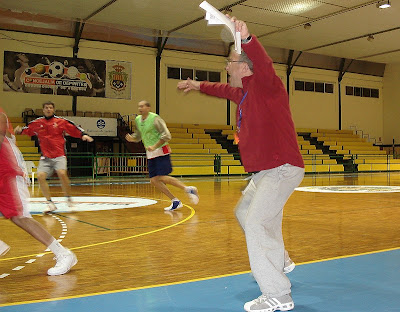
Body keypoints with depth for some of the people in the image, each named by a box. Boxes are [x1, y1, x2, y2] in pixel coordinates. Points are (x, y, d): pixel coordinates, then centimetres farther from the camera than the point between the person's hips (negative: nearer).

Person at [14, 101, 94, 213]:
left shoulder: (61, 121, 1)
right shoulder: (36, 123, 9)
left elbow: (75, 129, 1)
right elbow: (27, 130, 20)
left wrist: (84, 135, -13)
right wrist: (20, 130, 0)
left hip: (59, 155, -3)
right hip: (45, 157, 3)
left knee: (62, 173, -24)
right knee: (40, 176, -13)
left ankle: (69, 199, -4)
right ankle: (50, 203, 0)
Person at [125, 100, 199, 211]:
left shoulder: (155, 118, -13)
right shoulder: (137, 120, 9)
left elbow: (166, 135, -17)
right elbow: (138, 135, 23)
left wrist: (154, 147, -22)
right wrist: (132, 138, 1)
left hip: (161, 151, -8)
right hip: (150, 154, 8)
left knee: (162, 178, -16)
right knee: (154, 180, 1)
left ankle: (188, 189, -2)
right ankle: (175, 201, 8)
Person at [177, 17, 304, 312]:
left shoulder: (265, 86, -15)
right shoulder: (243, 93, 12)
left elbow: (264, 65, -38)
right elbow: (226, 90, 35)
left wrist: (247, 40, -55)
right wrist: (200, 86, 44)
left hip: (282, 169, -11)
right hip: (264, 171, 11)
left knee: (256, 222, -17)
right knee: (244, 213, 25)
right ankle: (279, 261, 42)